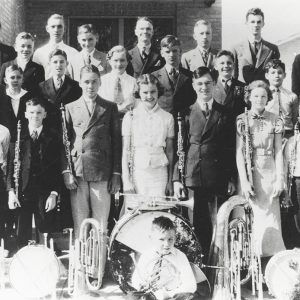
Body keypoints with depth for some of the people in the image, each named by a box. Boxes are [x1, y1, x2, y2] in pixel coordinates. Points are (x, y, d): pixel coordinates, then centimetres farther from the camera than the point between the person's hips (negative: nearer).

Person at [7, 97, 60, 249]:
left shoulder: (53, 137, 4)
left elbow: (57, 168, 2)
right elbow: (10, 165, 3)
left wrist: (54, 194, -6)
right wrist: (11, 191, -5)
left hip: (45, 194, 0)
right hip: (22, 192, 0)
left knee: (44, 234, 3)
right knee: (22, 236, 3)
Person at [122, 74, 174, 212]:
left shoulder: (167, 117, 7)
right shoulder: (130, 116, 3)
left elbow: (170, 151, 11)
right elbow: (125, 150, 2)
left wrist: (170, 181, 10)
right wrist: (126, 179, -5)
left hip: (159, 173, 1)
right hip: (136, 172, -1)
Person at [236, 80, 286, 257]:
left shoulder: (275, 121, 4)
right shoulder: (242, 121, 0)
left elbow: (278, 152, 4)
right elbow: (239, 152, -4)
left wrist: (280, 179, -3)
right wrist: (244, 181, -11)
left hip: (269, 173, 1)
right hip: (249, 172, -1)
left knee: (270, 216, 0)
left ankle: (272, 258, 10)